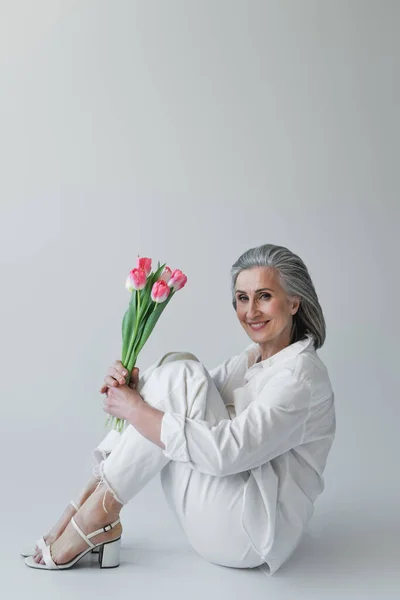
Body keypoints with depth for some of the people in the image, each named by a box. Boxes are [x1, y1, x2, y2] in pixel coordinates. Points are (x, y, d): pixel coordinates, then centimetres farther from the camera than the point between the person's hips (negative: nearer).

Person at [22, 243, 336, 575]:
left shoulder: (300, 374, -18)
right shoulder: (252, 357, 10)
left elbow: (225, 452, -30)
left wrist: (134, 409, -22)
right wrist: (133, 388, -14)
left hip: (252, 531, -8)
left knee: (181, 376, -20)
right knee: (180, 365, -5)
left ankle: (97, 515, -13)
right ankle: (93, 496, -8)